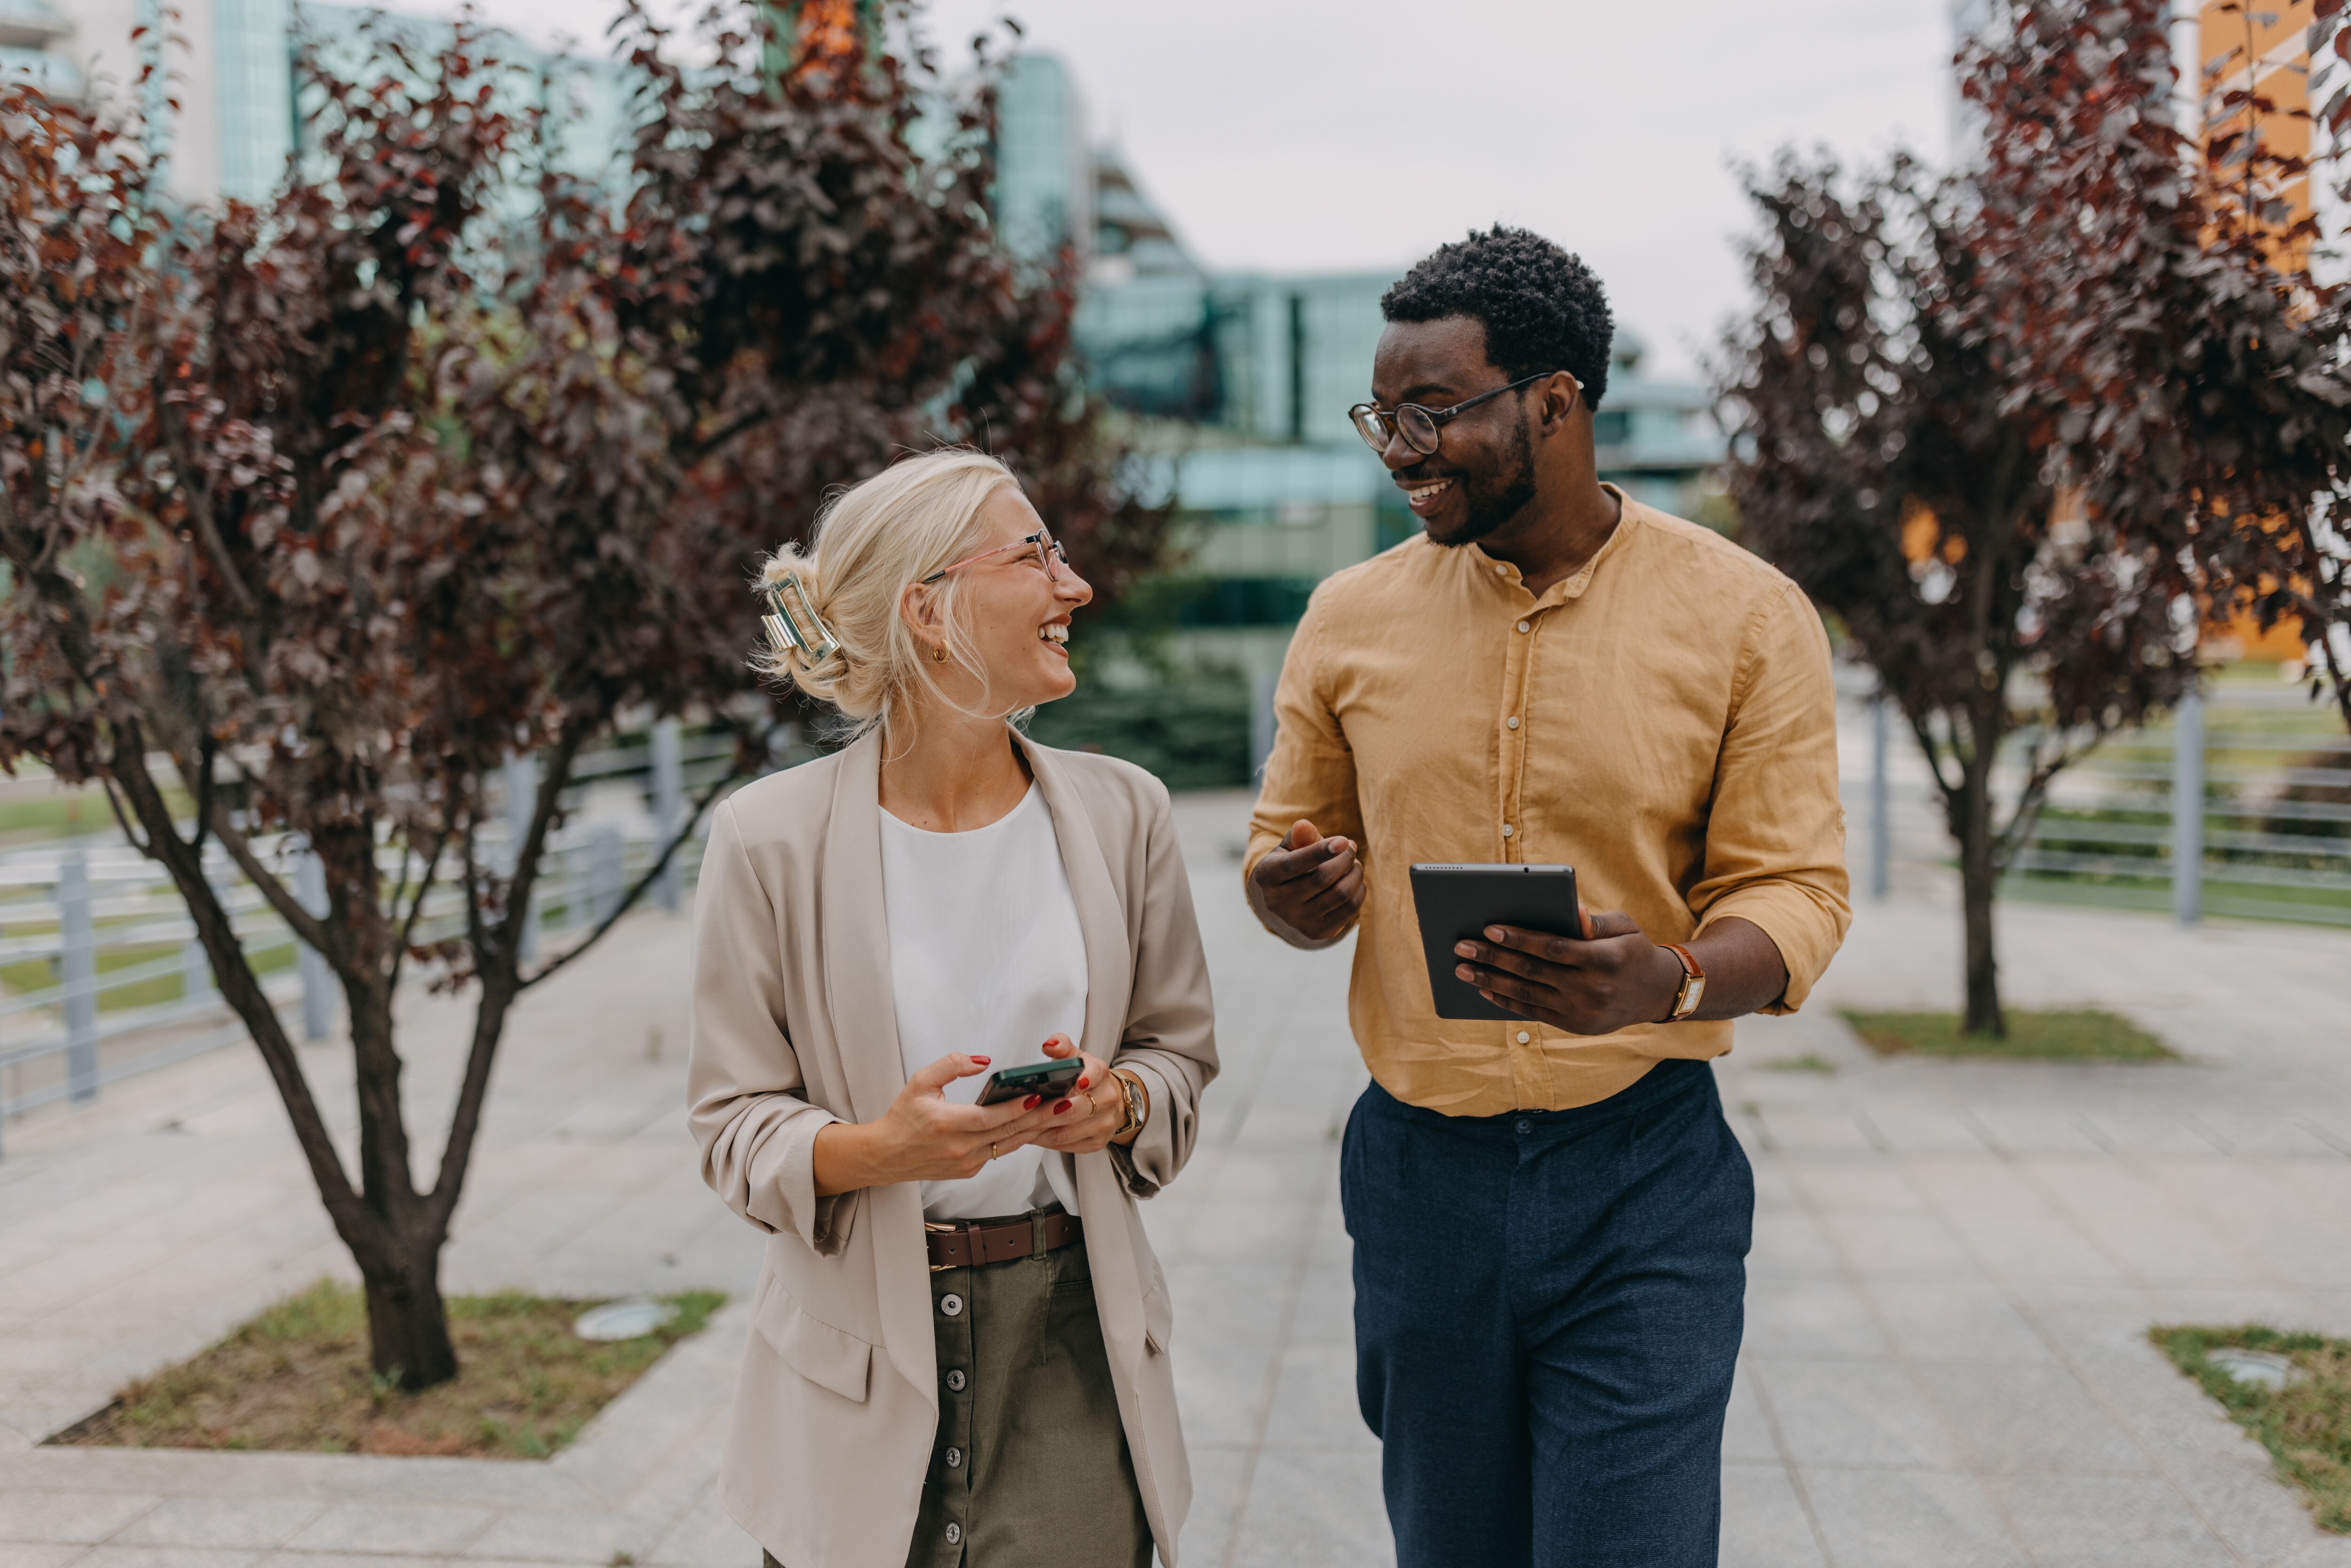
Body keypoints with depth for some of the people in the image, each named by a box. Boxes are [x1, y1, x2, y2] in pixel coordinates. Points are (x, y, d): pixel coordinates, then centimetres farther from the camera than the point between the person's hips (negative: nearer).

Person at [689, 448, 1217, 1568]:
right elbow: (734, 1124, -3)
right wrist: (878, 1149, -22)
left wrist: (1118, 1102, -11)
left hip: (1069, 1335, 2)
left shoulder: (1122, 814, 2)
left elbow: (1180, 1049, 11)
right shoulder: (771, 841, -7)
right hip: (865, 1339, -2)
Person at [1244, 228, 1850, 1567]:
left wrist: (1669, 982, -28)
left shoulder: (1744, 618, -4)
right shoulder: (1352, 621, 4)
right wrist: (1293, 894, -12)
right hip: (1419, 1169, 3)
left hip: (1644, 1177, -3)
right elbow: (1289, 857, 14)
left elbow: (1796, 890, -6)